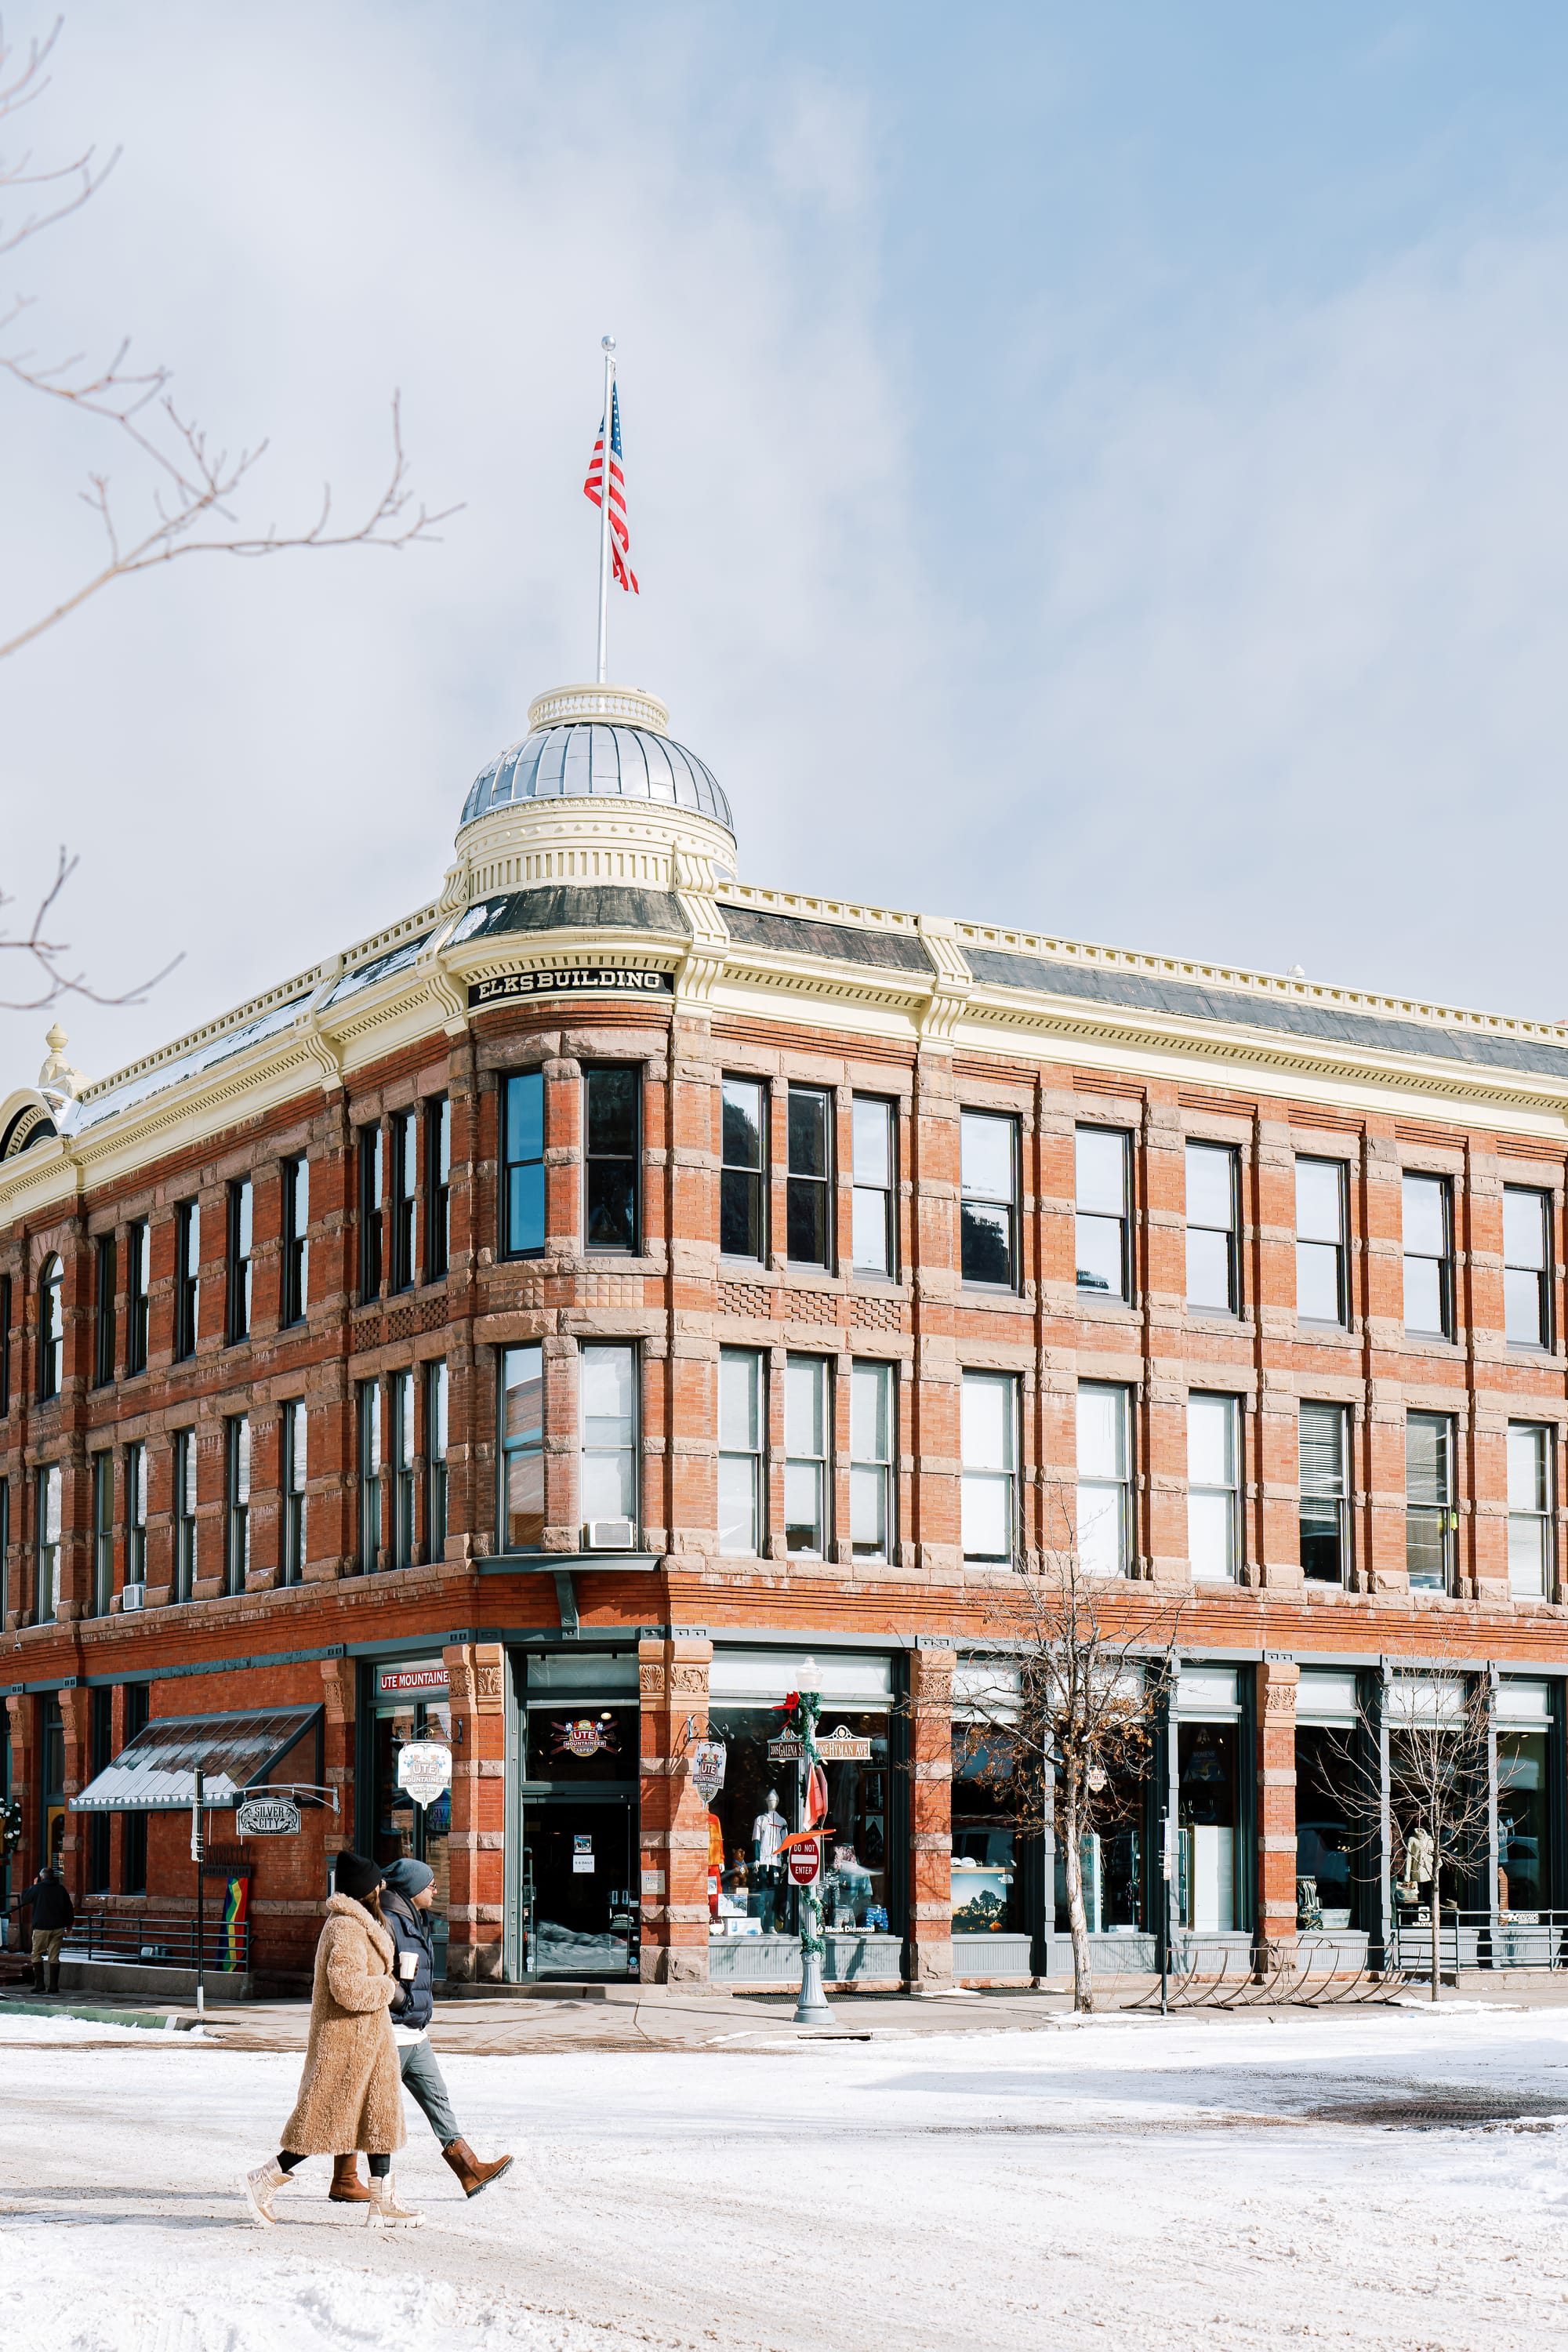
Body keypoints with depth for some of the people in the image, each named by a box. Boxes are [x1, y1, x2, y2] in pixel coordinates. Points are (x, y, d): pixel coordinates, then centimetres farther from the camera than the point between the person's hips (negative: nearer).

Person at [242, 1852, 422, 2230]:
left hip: (367, 2039, 11)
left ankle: (382, 2203, 12)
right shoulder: (347, 1928, -19)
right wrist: (388, 1986, -12)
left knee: (380, 2115, 9)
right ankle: (266, 2180, 4)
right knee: (326, 2119, -5)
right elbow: (349, 1988, -27)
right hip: (346, 2039, -11)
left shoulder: (358, 1923, 15)